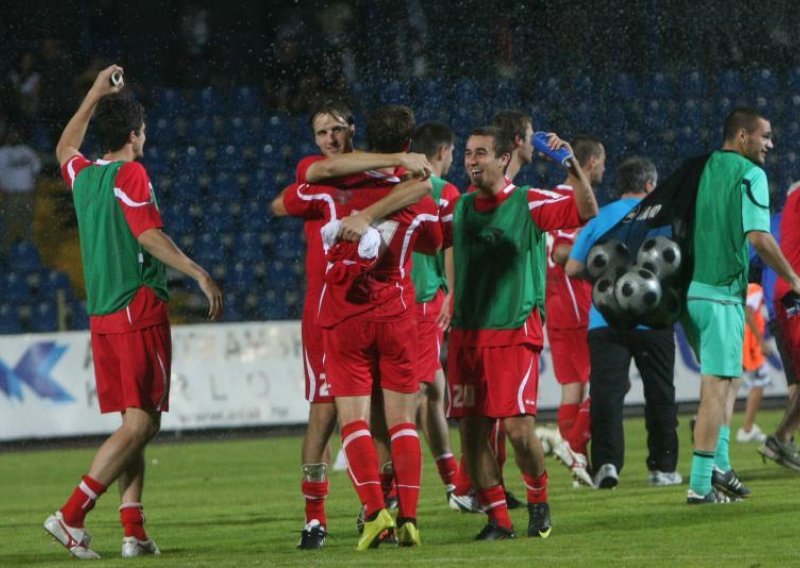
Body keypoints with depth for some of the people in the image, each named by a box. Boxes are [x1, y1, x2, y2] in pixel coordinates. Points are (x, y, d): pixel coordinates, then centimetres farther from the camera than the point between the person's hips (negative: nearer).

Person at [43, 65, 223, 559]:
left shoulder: (83, 176, 13)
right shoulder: (130, 175, -9)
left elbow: (65, 148, 36)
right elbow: (149, 235, -19)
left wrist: (96, 94, 41)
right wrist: (200, 274, -22)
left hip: (102, 314, 8)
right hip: (139, 309, -8)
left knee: (135, 422, 11)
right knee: (141, 422, -9)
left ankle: (135, 532, 3)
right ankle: (72, 516, -18)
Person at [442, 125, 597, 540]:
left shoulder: (528, 203, -3)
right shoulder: (460, 208, 12)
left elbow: (587, 211, -13)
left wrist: (572, 165, -24)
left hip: (514, 331, -5)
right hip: (466, 334, 5)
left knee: (518, 427, -11)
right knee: (470, 428, 0)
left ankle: (538, 499, 14)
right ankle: (498, 518, 9)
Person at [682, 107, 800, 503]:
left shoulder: (701, 169, 14)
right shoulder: (749, 174, -8)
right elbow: (758, 237, -17)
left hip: (687, 288, 8)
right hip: (721, 292, -8)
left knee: (716, 381, 19)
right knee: (716, 386, -6)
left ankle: (718, 468, 15)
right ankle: (701, 483, -8)